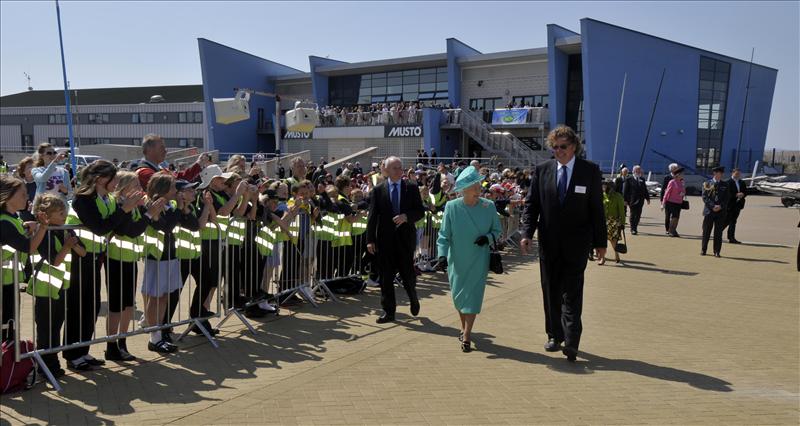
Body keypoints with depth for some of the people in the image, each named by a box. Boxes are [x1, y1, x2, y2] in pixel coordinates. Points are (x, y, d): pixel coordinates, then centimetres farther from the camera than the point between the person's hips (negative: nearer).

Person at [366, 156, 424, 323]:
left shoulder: (412, 189, 4)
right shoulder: (378, 190, 3)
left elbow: (420, 211, 2)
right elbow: (372, 216, 0)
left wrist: (406, 217, -17)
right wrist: (370, 239, -6)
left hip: (405, 237, 0)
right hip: (385, 239, 1)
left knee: (408, 273, 1)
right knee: (386, 276, 4)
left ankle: (413, 299, 32)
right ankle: (389, 311, 14)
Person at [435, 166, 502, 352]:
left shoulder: (489, 206, -6)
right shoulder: (451, 207, -8)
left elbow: (497, 230, 5)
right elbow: (444, 235, -6)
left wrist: (489, 237, -16)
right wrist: (442, 255, -18)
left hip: (478, 261, -1)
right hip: (457, 260, 1)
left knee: (472, 296, -5)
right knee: (458, 295, 12)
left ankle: (466, 336, 1)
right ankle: (464, 327, 35)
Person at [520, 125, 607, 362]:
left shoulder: (590, 171, -1)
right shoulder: (542, 171, 4)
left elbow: (597, 208, 1)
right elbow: (531, 204, 4)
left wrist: (600, 242, 0)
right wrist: (527, 233, -9)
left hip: (576, 243, -3)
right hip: (549, 243, 3)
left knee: (572, 293, -6)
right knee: (551, 291, 11)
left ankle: (571, 341, -7)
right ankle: (555, 335, 23)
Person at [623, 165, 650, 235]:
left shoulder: (642, 179, 12)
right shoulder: (629, 180, -2)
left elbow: (645, 189, 17)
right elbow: (625, 190, -4)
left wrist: (647, 198, 12)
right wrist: (625, 200, -10)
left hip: (640, 200, 4)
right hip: (632, 200, -4)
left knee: (638, 215, 6)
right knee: (633, 215, -2)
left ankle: (635, 227, 19)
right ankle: (633, 229, 4)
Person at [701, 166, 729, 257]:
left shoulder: (725, 185, 10)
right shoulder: (707, 184, 4)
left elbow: (726, 198, 6)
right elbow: (705, 197, -3)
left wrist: (720, 206, -11)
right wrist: (713, 206, -14)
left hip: (721, 212, 1)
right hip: (709, 211, -1)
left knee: (718, 233, 0)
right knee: (706, 232, 3)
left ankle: (717, 252, 6)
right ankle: (703, 250, 15)